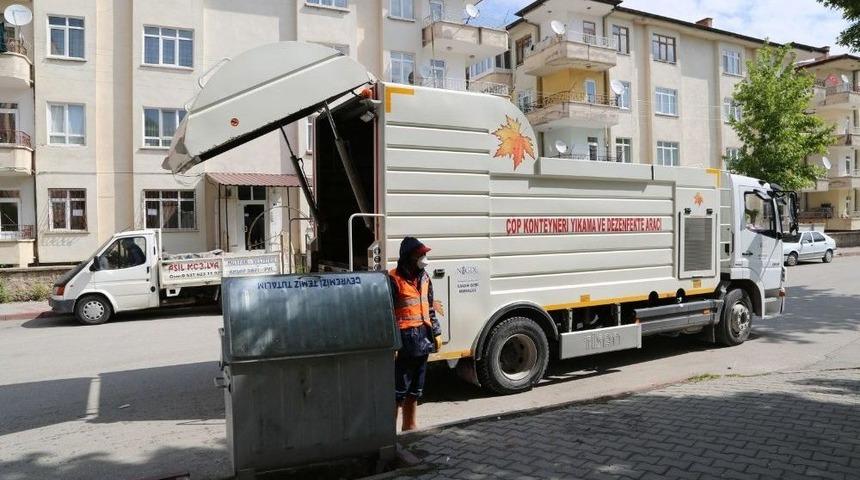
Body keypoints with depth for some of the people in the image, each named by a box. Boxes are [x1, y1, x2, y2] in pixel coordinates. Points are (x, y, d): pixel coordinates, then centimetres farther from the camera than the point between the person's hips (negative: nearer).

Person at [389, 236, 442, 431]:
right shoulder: (394, 279, -12)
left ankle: (410, 426, 32)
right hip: (404, 339, -7)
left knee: (415, 388, 18)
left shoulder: (424, 277, 11)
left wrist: (436, 332, 14)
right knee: (399, 389, -1)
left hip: (423, 338, 7)